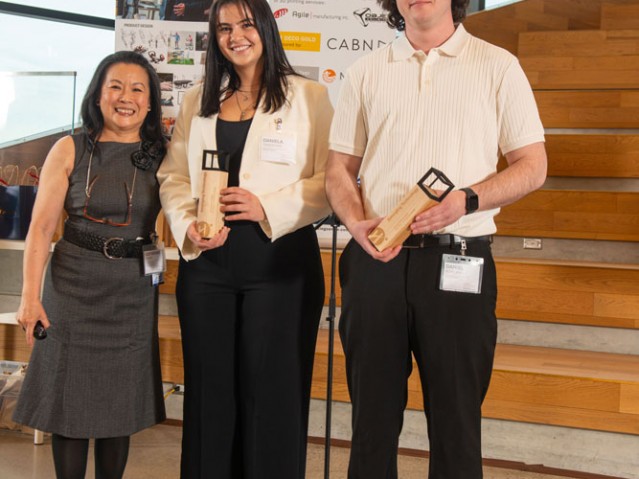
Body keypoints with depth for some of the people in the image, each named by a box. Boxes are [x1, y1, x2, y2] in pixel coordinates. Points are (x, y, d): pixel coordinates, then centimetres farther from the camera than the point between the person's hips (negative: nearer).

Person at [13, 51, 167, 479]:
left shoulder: (160, 155, 4)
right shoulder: (70, 150, -3)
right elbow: (42, 227, -6)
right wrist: (30, 297, -11)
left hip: (135, 292, 2)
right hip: (76, 287, -2)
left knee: (122, 401, 10)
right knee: (71, 396, 3)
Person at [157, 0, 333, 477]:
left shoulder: (308, 96, 2)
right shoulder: (198, 101, 15)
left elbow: (331, 181, -4)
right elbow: (174, 176, 12)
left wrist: (269, 209, -16)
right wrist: (188, 226, -6)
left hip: (279, 258, -3)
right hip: (206, 259, 4)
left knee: (272, 389, 1)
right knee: (209, 387, 9)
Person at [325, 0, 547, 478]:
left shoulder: (497, 66, 4)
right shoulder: (367, 71, 11)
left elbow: (533, 165, 3)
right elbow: (340, 168, 12)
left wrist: (468, 200, -14)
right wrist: (357, 222, -8)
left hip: (457, 260, -2)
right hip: (375, 258, 2)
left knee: (456, 416, 5)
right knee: (373, 410, 10)